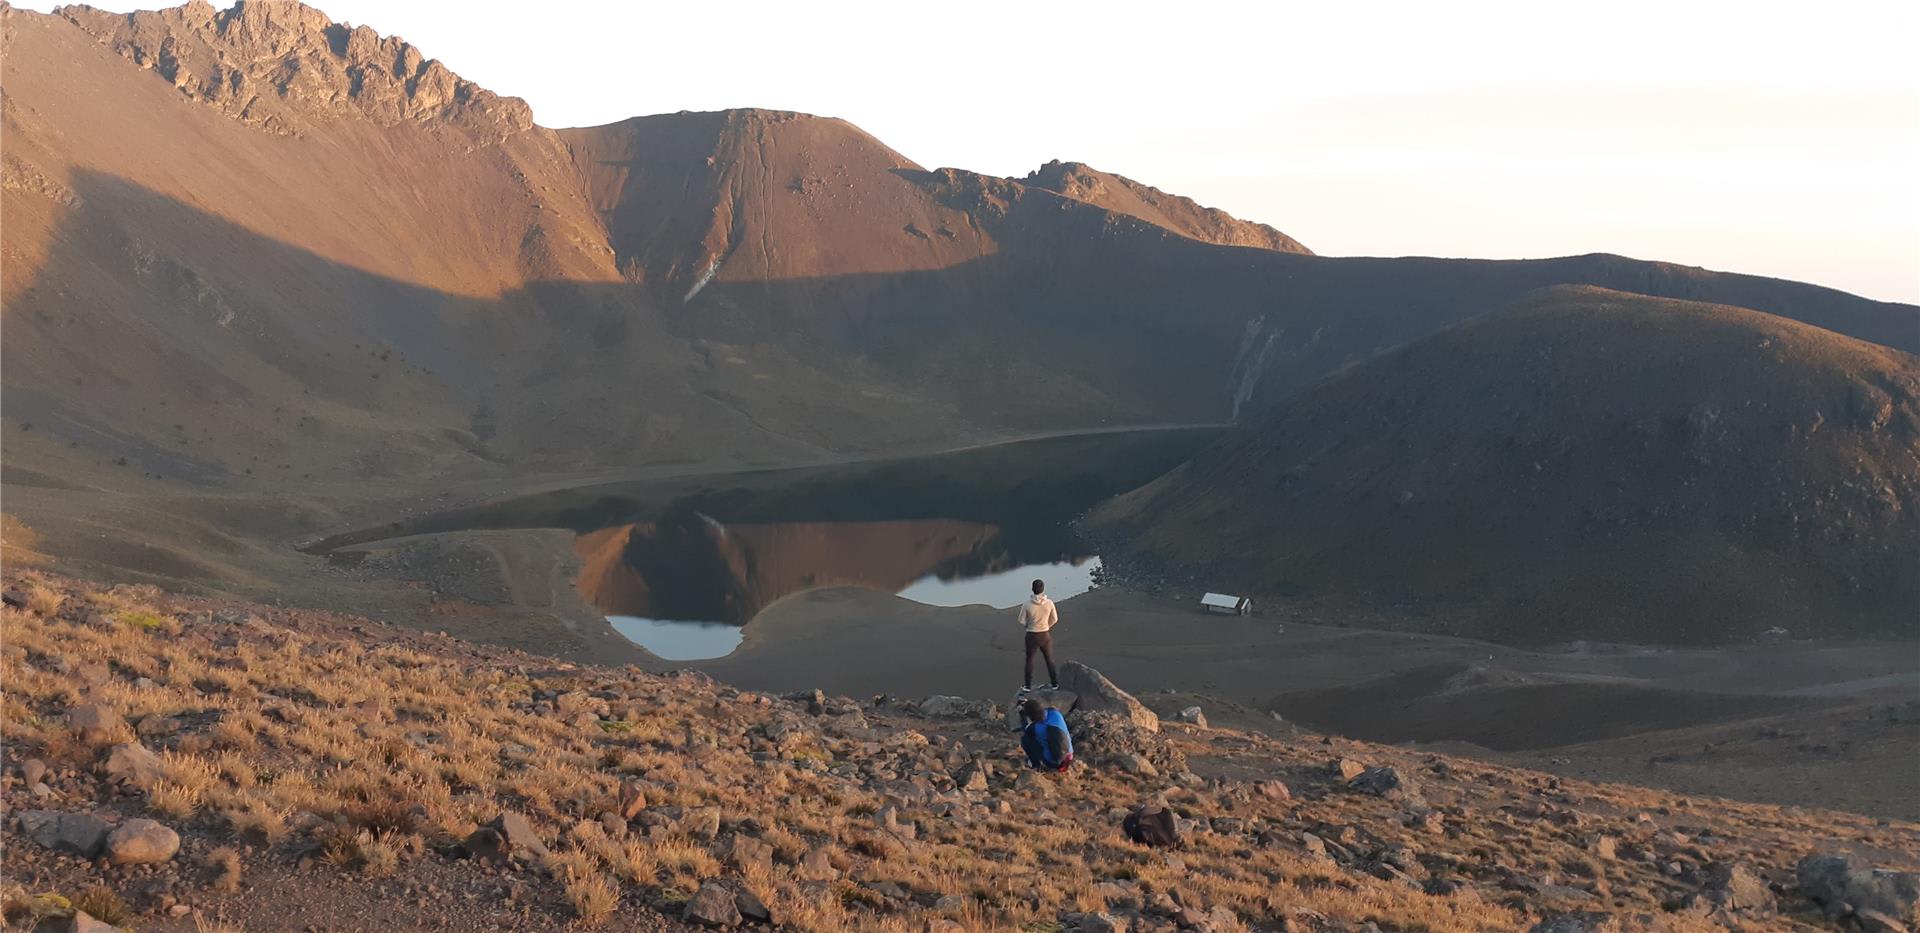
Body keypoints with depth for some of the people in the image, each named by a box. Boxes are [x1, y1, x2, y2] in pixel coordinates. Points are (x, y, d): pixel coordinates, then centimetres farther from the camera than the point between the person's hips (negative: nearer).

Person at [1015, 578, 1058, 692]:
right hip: (1046, 635, 2)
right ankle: (1054, 684, 27)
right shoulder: (1049, 603, -14)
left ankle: (1028, 686, 20)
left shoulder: (1027, 604, -19)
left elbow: (1022, 622, -9)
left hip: (1032, 636, -2)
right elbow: (1054, 619, -1)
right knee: (1049, 659, 18)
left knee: (1029, 660, 14)